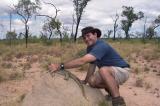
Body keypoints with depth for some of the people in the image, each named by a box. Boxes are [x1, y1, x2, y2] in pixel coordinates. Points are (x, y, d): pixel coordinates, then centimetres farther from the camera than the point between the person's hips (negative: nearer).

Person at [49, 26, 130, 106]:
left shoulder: (101, 46, -29)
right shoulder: (90, 48, 1)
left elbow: (82, 61, -40)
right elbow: (92, 64, 10)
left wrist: (60, 66, -41)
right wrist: (85, 81, 8)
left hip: (122, 71, -8)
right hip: (109, 72, 8)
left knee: (103, 70, -37)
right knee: (92, 81, -14)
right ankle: (113, 89, 13)